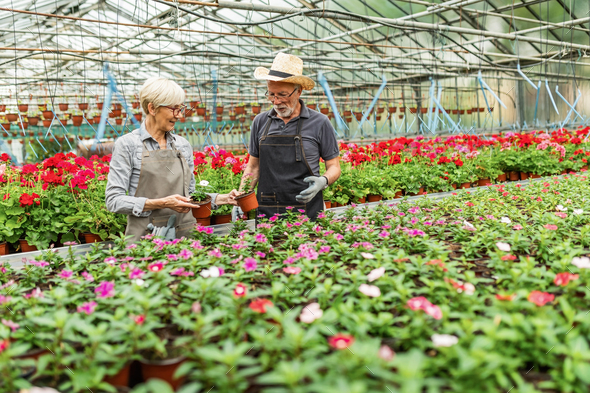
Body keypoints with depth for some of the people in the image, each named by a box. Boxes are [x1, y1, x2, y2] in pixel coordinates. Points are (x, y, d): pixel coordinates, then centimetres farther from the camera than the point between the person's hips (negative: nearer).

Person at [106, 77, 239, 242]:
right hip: (146, 235, -4)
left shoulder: (183, 144, 11)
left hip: (185, 234, 4)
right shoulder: (128, 144, -3)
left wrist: (222, 198, 3)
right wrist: (162, 203, -19)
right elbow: (114, 200, -9)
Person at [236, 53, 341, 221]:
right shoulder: (260, 122, 7)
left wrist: (323, 181, -17)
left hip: (306, 213, -2)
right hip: (266, 213, 3)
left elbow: (334, 167, 4)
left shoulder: (319, 123, -2)